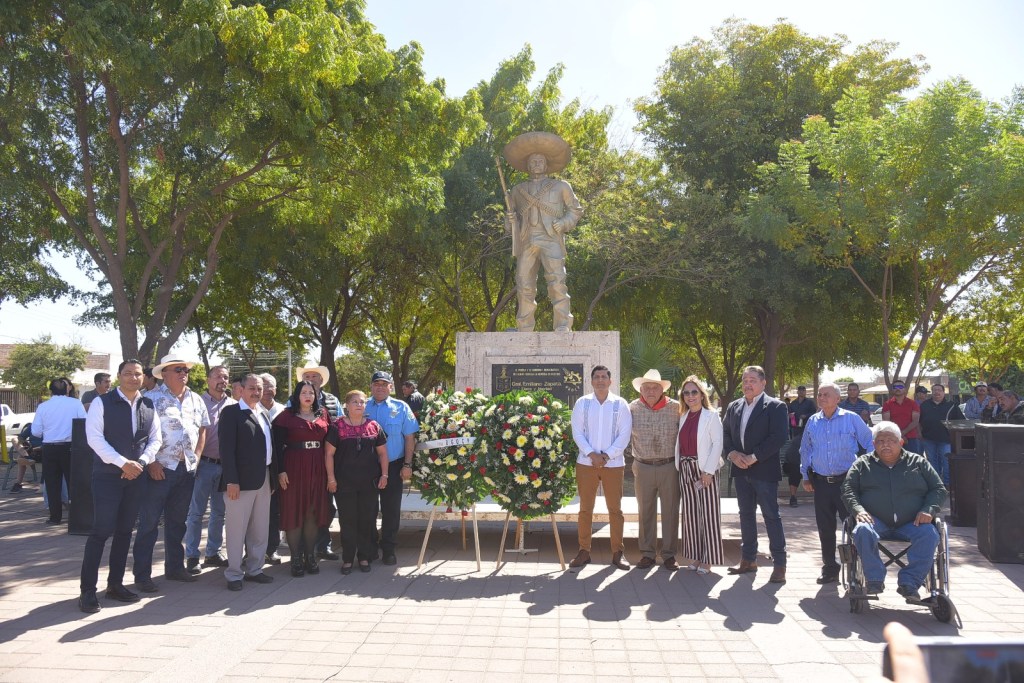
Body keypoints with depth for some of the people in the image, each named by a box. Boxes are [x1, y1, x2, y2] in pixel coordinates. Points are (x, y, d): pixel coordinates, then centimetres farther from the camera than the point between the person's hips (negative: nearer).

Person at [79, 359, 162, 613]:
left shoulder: (149, 406, 7)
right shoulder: (102, 403, -6)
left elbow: (155, 440, 9)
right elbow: (94, 437, -13)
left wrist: (140, 463, -9)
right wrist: (123, 463, -19)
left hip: (136, 476, 5)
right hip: (107, 476, -5)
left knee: (125, 531, 10)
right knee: (102, 531, -7)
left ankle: (115, 584, 21)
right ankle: (87, 590, 2)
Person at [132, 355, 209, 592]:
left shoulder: (196, 400, 12)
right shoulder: (152, 398, -6)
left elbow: (202, 429, 19)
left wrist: (197, 456, 8)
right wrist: (151, 463, -14)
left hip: (187, 468, 6)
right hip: (160, 468, -6)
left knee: (177, 521, 15)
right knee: (149, 523, 0)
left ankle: (174, 567, 26)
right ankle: (142, 574, 8)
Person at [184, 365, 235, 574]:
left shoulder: (233, 405, 6)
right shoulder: (199, 402, -4)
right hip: (204, 463, -4)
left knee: (219, 511, 13)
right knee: (196, 512, 1)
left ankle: (213, 552, 25)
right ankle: (192, 556, 10)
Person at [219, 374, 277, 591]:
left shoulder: (264, 413, 15)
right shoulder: (231, 412, -7)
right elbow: (226, 448, -13)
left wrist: (273, 477, 11)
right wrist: (231, 481, -19)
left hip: (264, 479, 7)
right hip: (241, 480, -7)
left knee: (260, 529, 14)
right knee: (237, 530, 2)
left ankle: (254, 569, 25)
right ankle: (234, 574, 14)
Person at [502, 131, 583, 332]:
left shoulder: (560, 186, 19)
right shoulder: (517, 190, 24)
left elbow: (575, 209, 19)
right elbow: (511, 217, 27)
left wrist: (564, 223, 0)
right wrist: (510, 220, 3)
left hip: (550, 240, -2)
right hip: (526, 241, 2)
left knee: (556, 280, -18)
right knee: (524, 285, -4)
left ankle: (563, 327, -21)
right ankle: (525, 330, 0)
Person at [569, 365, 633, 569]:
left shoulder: (620, 404, 2)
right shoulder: (582, 403, 4)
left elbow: (625, 434, -2)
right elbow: (577, 432, -1)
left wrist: (607, 455, -12)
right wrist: (592, 454, -13)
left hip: (613, 463, -1)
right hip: (586, 462, 1)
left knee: (615, 508, 5)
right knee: (585, 508, 6)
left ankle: (618, 553, 13)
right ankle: (584, 551, 14)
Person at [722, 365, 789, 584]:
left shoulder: (775, 406, -6)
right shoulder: (734, 407, 12)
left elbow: (778, 437, -15)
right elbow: (725, 433, 12)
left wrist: (753, 457, -17)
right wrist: (732, 454, -6)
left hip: (764, 470, -6)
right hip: (741, 469, 6)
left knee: (771, 515, -2)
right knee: (746, 515, 13)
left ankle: (779, 564, 5)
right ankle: (748, 559, 22)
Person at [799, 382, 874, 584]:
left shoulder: (851, 419, -2)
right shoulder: (812, 421, 8)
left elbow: (869, 443, 2)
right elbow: (805, 450, 17)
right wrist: (806, 476, 14)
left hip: (847, 481, -3)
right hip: (821, 482, 3)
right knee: (825, 528, 8)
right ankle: (829, 568, 18)